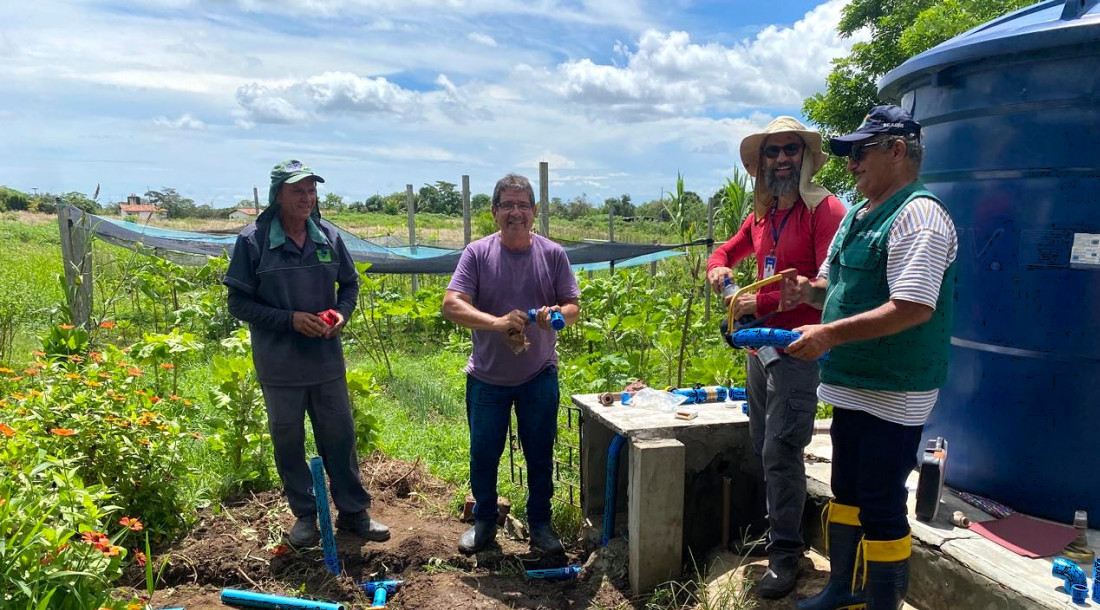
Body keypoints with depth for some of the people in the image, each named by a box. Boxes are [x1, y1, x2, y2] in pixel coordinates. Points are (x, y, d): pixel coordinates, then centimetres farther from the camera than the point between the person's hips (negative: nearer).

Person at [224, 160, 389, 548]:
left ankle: (353, 511, 26)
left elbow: (350, 284, 13)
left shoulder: (329, 237, 0)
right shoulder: (253, 241, -10)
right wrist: (290, 319, -18)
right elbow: (238, 303, -7)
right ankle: (305, 514, 29)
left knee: (340, 436, 11)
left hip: (327, 360, 3)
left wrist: (342, 313, -8)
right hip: (279, 366, -2)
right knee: (288, 442, 11)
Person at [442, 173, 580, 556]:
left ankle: (540, 524, 30)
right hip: (486, 378, 0)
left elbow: (573, 306, -1)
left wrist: (558, 315, -25)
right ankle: (484, 522, 34)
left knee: (540, 455, 11)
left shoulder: (552, 254, -2)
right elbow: (451, 305, -16)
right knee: (483, 455, 13)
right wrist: (498, 323, -31)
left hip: (539, 376, 1)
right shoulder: (477, 253, -7)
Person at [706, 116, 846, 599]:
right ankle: (774, 530, 32)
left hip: (797, 348, -8)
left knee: (780, 451, -7)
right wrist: (718, 267, 3)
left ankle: (785, 554, 7)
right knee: (762, 447, 16)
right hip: (760, 345, 8)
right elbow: (726, 251, 27)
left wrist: (762, 303, -19)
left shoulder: (824, 209, -11)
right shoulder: (761, 215, 12)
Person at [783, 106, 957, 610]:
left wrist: (830, 334, -28)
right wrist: (809, 290, 0)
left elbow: (912, 308, -26)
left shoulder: (919, 215, -16)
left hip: (892, 394, -9)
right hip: (852, 385, 9)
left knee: (881, 507, 0)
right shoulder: (857, 216, 13)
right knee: (846, 492, 20)